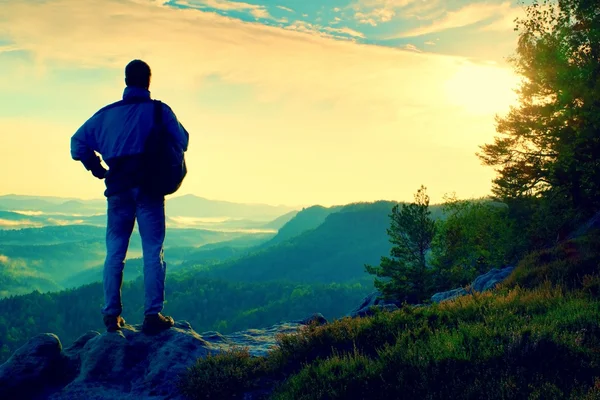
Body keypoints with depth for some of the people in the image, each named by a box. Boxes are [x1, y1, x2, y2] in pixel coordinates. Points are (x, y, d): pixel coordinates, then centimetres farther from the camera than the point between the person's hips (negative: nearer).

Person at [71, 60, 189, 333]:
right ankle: (153, 315, -3)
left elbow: (78, 142, 9)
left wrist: (98, 170, 15)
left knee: (115, 252, 10)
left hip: (118, 190, 3)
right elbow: (181, 142, -2)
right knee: (153, 252, 0)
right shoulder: (159, 111, -1)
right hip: (150, 189, -3)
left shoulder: (107, 113, 7)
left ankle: (112, 315, 9)